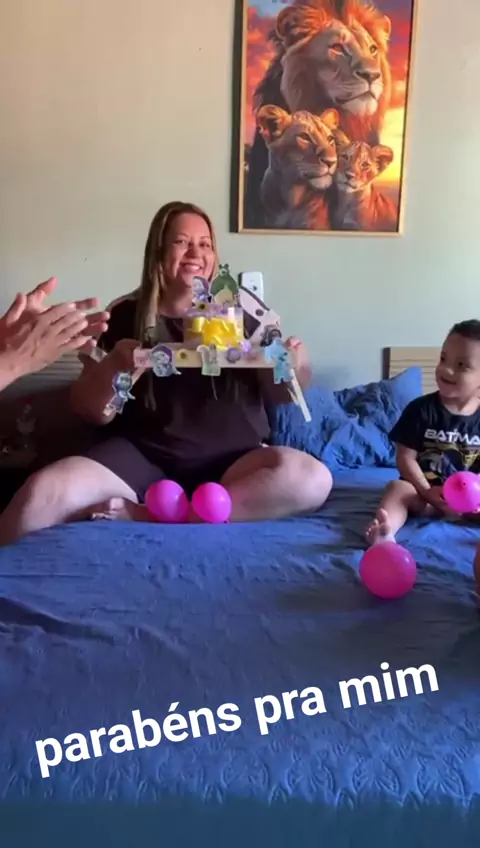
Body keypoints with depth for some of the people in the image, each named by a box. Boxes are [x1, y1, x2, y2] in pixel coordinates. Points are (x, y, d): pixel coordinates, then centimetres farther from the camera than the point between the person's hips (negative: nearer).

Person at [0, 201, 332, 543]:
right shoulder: (125, 315, 7)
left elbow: (279, 393, 12)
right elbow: (94, 412, 6)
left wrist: (294, 367, -10)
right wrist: (113, 372, -15)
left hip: (232, 461, 3)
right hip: (143, 456, -2)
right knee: (42, 494, -31)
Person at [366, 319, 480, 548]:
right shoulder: (420, 409, -4)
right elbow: (405, 457, -7)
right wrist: (427, 492, -17)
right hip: (423, 490, -2)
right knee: (397, 488, -30)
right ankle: (385, 533, -57)